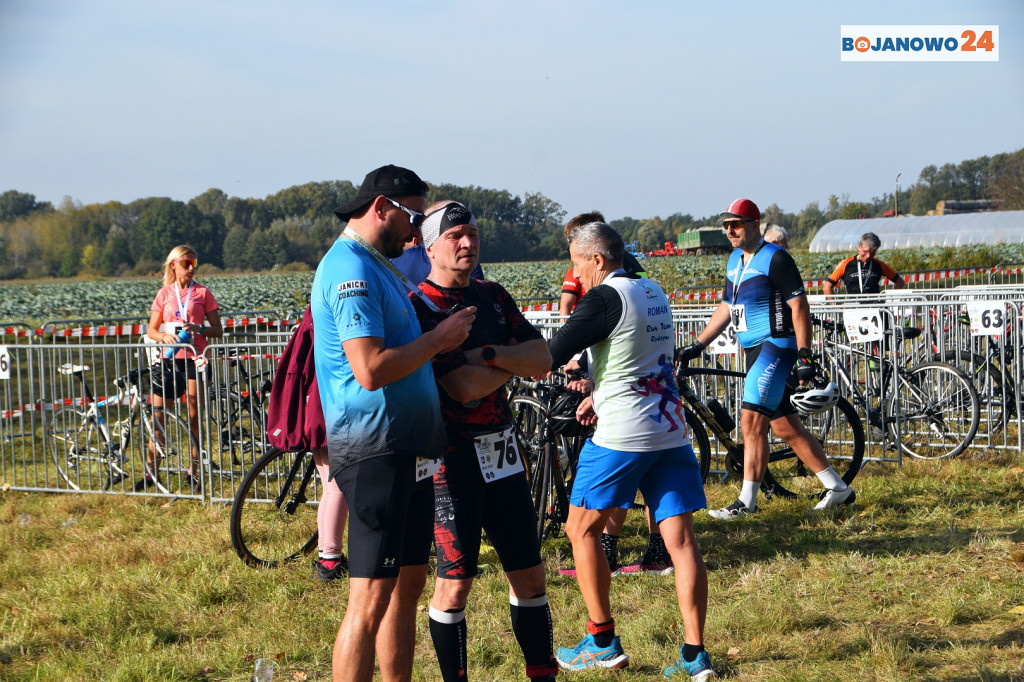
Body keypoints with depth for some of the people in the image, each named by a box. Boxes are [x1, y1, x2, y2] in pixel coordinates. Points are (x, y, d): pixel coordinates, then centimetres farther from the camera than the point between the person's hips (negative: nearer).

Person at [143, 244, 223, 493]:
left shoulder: (202, 293, 6)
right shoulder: (164, 294, 10)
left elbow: (218, 330, 3)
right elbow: (151, 330, 10)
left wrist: (199, 328, -16)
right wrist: (164, 336, -11)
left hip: (194, 358, -1)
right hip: (169, 358, 1)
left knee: (194, 416, 0)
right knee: (157, 414, -3)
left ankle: (193, 472, 9)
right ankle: (152, 471, 6)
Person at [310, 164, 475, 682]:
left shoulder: (380, 267, 18)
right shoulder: (351, 270, -15)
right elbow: (371, 369, -24)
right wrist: (438, 339, -13)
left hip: (408, 451, 11)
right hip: (375, 451, -10)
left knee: (409, 581, 14)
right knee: (372, 596, -10)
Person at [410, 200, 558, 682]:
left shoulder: (492, 296, 12)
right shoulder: (418, 309, -12)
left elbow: (543, 359, 2)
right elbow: (464, 387, -20)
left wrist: (489, 353, -13)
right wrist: (514, 361, -4)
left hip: (502, 452, 7)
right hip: (453, 458, -7)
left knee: (529, 575, 12)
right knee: (455, 585, -4)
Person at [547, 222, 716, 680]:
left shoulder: (605, 298, -11)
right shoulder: (654, 293, 14)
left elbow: (552, 356, -13)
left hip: (621, 435, -7)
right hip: (671, 430, 7)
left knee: (582, 530, 9)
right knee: (680, 539, 2)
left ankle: (603, 643, 11)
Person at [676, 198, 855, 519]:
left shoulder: (775, 258, -10)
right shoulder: (735, 260, 16)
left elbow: (799, 306, -13)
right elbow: (726, 308, 22)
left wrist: (804, 355, -19)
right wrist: (695, 346, 17)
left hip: (775, 347, -9)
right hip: (754, 350, 9)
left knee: (752, 422, -14)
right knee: (786, 427, 9)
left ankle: (747, 501, -9)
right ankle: (838, 489, 17)